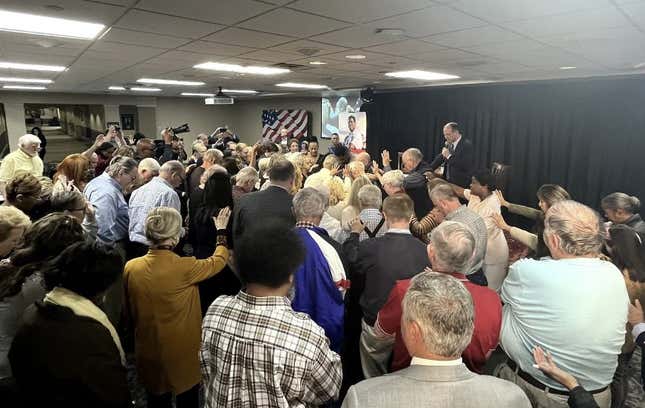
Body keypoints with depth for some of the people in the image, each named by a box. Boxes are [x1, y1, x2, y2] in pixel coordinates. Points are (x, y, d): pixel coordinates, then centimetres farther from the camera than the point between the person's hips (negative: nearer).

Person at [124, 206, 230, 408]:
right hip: (182, 354, -4)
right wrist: (221, 231, 9)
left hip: (148, 353, 4)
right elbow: (218, 260, -5)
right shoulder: (185, 267, -25)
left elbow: (129, 312, 3)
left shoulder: (131, 268, -11)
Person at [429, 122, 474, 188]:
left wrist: (449, 156, -23)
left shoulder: (467, 145, -14)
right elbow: (440, 158, 17)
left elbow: (466, 166, -24)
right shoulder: (449, 144, 8)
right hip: (448, 181, 6)